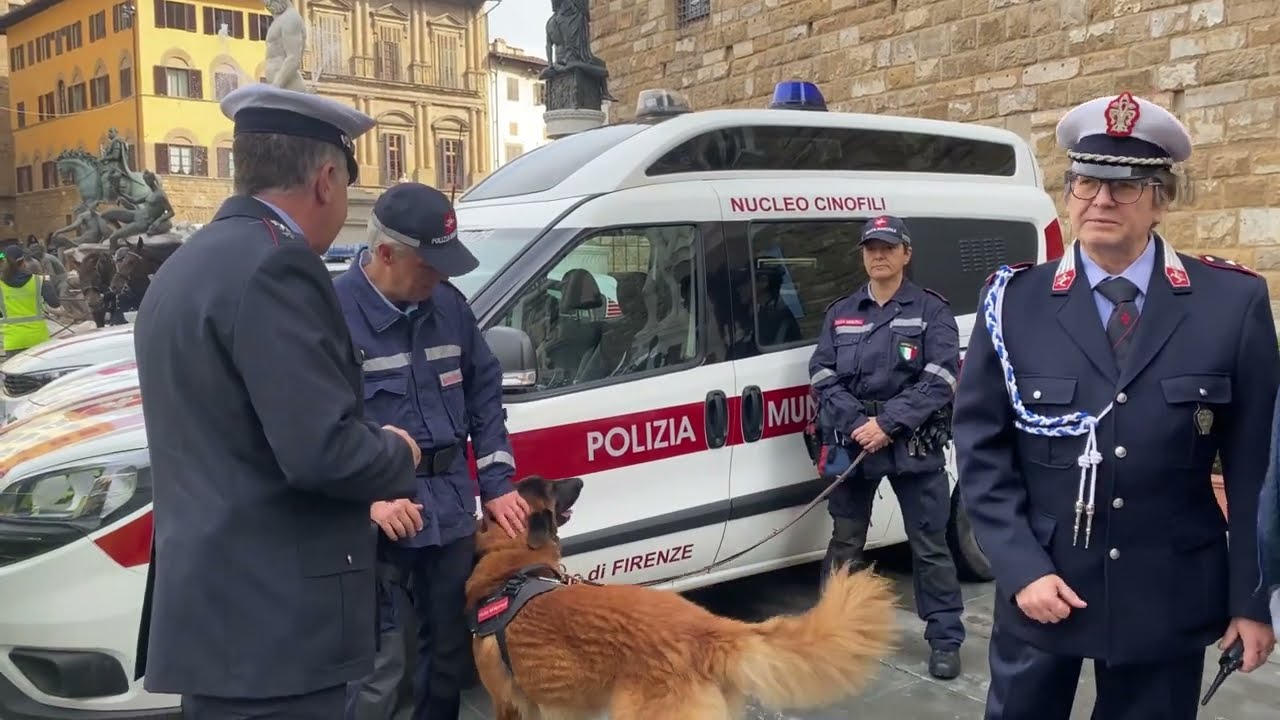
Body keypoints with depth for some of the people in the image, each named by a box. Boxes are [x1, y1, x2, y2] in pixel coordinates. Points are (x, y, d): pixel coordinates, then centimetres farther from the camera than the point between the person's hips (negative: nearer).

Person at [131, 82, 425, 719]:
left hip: (212, 608, 10)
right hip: (270, 623, -10)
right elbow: (321, 451, -25)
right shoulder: (274, 267, -17)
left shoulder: (183, 267, 15)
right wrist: (398, 453, -4)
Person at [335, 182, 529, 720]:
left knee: (451, 652, 19)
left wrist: (495, 483, 7)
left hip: (452, 507, 6)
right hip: (375, 518, -6)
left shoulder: (449, 304, 5)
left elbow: (484, 390, 13)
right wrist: (367, 498, -22)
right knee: (378, 667, -4)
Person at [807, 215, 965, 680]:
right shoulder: (840, 314, 11)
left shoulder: (932, 310, 1)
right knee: (845, 543, 11)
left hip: (914, 445, -2)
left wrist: (887, 423, -17)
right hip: (853, 442, 3)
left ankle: (945, 640, 17)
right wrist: (856, 425, -12)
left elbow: (940, 381, -9)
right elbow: (822, 378, 3)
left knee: (930, 545, 4)